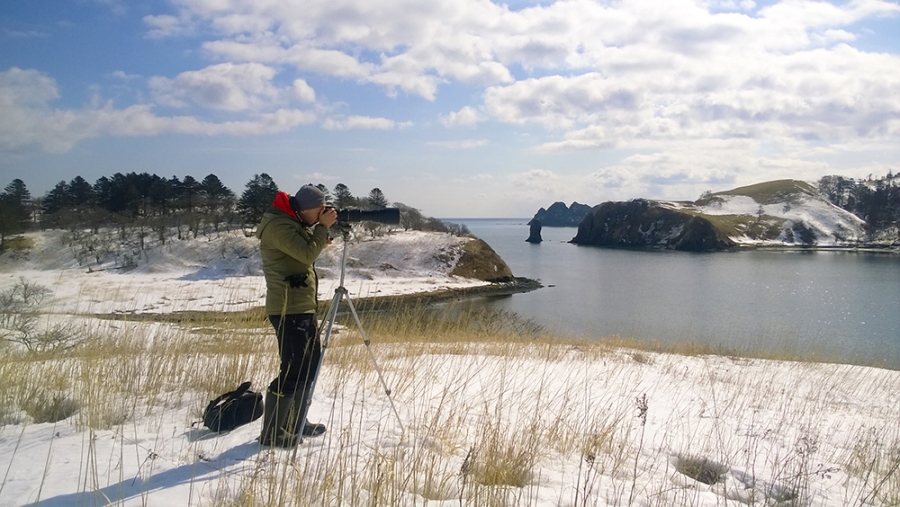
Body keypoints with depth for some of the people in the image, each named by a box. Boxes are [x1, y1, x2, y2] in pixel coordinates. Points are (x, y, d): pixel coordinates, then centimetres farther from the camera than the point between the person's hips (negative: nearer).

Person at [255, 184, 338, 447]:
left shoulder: (293, 222, 15)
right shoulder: (278, 225, -16)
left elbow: (307, 251, 21)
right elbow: (308, 253, -22)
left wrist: (320, 229, 6)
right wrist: (323, 227, -11)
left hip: (302, 306, 11)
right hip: (289, 308, -11)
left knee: (311, 363, 16)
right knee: (294, 369, -9)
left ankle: (296, 423, 27)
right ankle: (271, 433, -1)